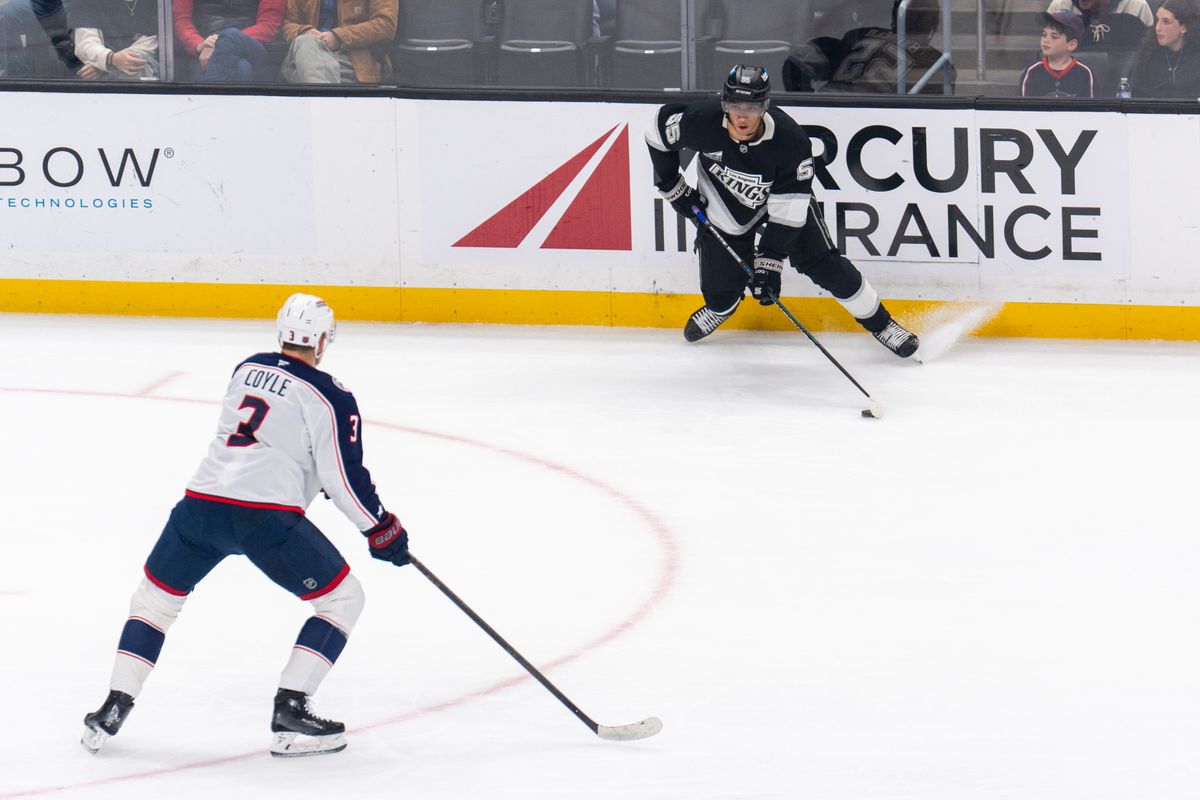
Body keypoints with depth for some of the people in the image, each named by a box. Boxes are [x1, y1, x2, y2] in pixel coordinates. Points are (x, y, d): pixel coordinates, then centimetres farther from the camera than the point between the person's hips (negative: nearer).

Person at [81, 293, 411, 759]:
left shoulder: (246, 370, 18)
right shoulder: (330, 397, -1)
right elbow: (345, 478, -3)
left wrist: (325, 478, 40)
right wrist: (380, 530, 10)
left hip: (201, 504, 5)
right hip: (267, 517, -5)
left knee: (156, 595, 24)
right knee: (341, 599, 9)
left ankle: (114, 708, 16)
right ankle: (289, 712, -2)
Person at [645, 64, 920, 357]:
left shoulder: (791, 143, -36)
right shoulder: (703, 122, -32)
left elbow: (786, 212, -32)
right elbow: (660, 128, -10)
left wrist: (769, 262, -37)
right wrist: (672, 186, -4)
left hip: (782, 201, -1)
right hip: (724, 209, 1)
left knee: (825, 265, -7)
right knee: (721, 289, 2)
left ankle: (879, 323, 12)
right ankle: (720, 309, 41)